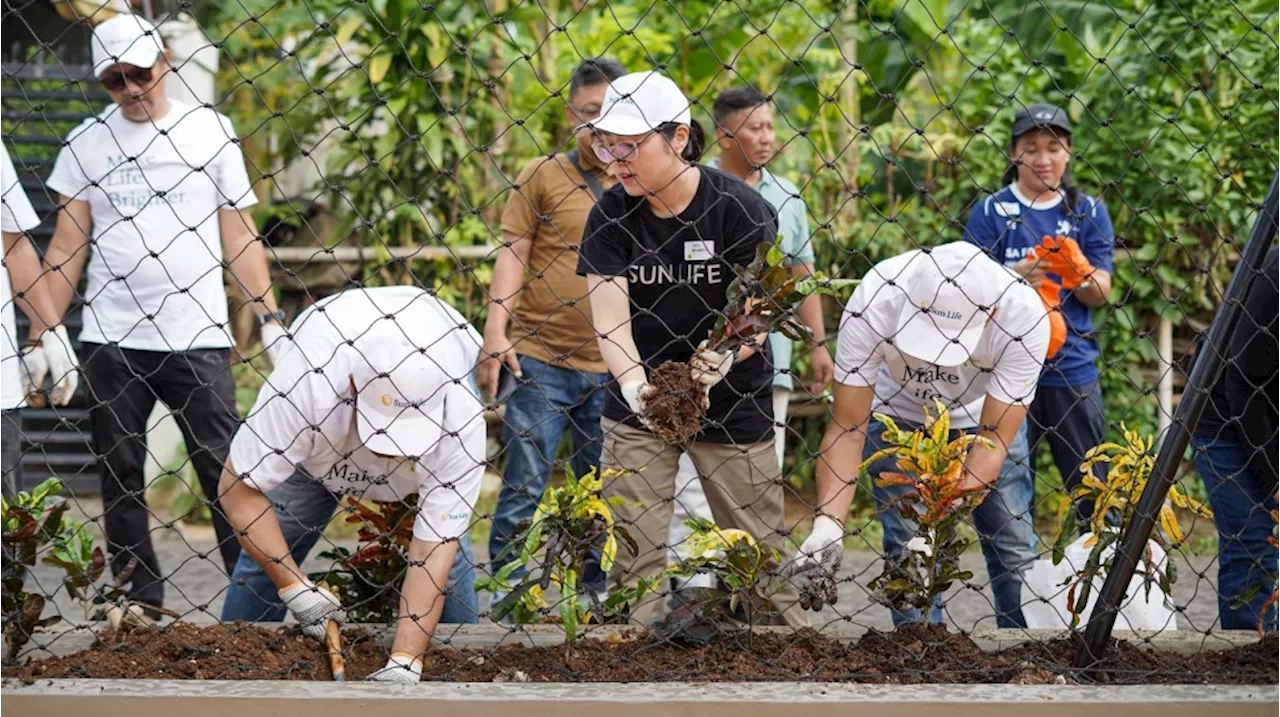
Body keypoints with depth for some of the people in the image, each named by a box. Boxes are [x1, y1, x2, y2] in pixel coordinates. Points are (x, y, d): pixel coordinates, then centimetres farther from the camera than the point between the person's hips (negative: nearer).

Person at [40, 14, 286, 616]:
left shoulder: (210, 131, 4)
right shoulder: (87, 143, 7)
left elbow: (239, 235, 6)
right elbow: (68, 245, 7)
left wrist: (269, 317, -2)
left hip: (197, 339, -2)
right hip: (111, 340, 2)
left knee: (225, 474, -5)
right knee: (120, 476, 4)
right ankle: (140, 604, 11)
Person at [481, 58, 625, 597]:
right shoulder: (543, 176, 4)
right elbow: (513, 253, -1)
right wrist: (495, 332, -12)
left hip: (612, 370, 3)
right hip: (539, 361, -3)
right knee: (524, 490, -5)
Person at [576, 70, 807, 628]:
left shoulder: (741, 211, -13)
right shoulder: (611, 214, -6)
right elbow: (609, 315, -15)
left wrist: (721, 358, -39)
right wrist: (634, 384, -35)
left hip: (731, 405, -2)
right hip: (638, 406, 2)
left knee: (759, 549, 4)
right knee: (633, 553, -1)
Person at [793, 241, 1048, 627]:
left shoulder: (1024, 316, -37)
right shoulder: (875, 303, -38)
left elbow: (993, 441, -32)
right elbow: (847, 428, -31)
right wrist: (827, 524, -45)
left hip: (981, 412, 0)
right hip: (898, 416, 0)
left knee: (1016, 551, -3)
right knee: (909, 550, -10)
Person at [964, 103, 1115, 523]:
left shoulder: (1089, 212, 8)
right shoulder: (991, 212, 3)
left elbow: (1100, 295, 4)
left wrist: (1079, 271, -19)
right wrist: (1015, 276, -23)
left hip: (1073, 365, 1)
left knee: (1091, 483, 2)